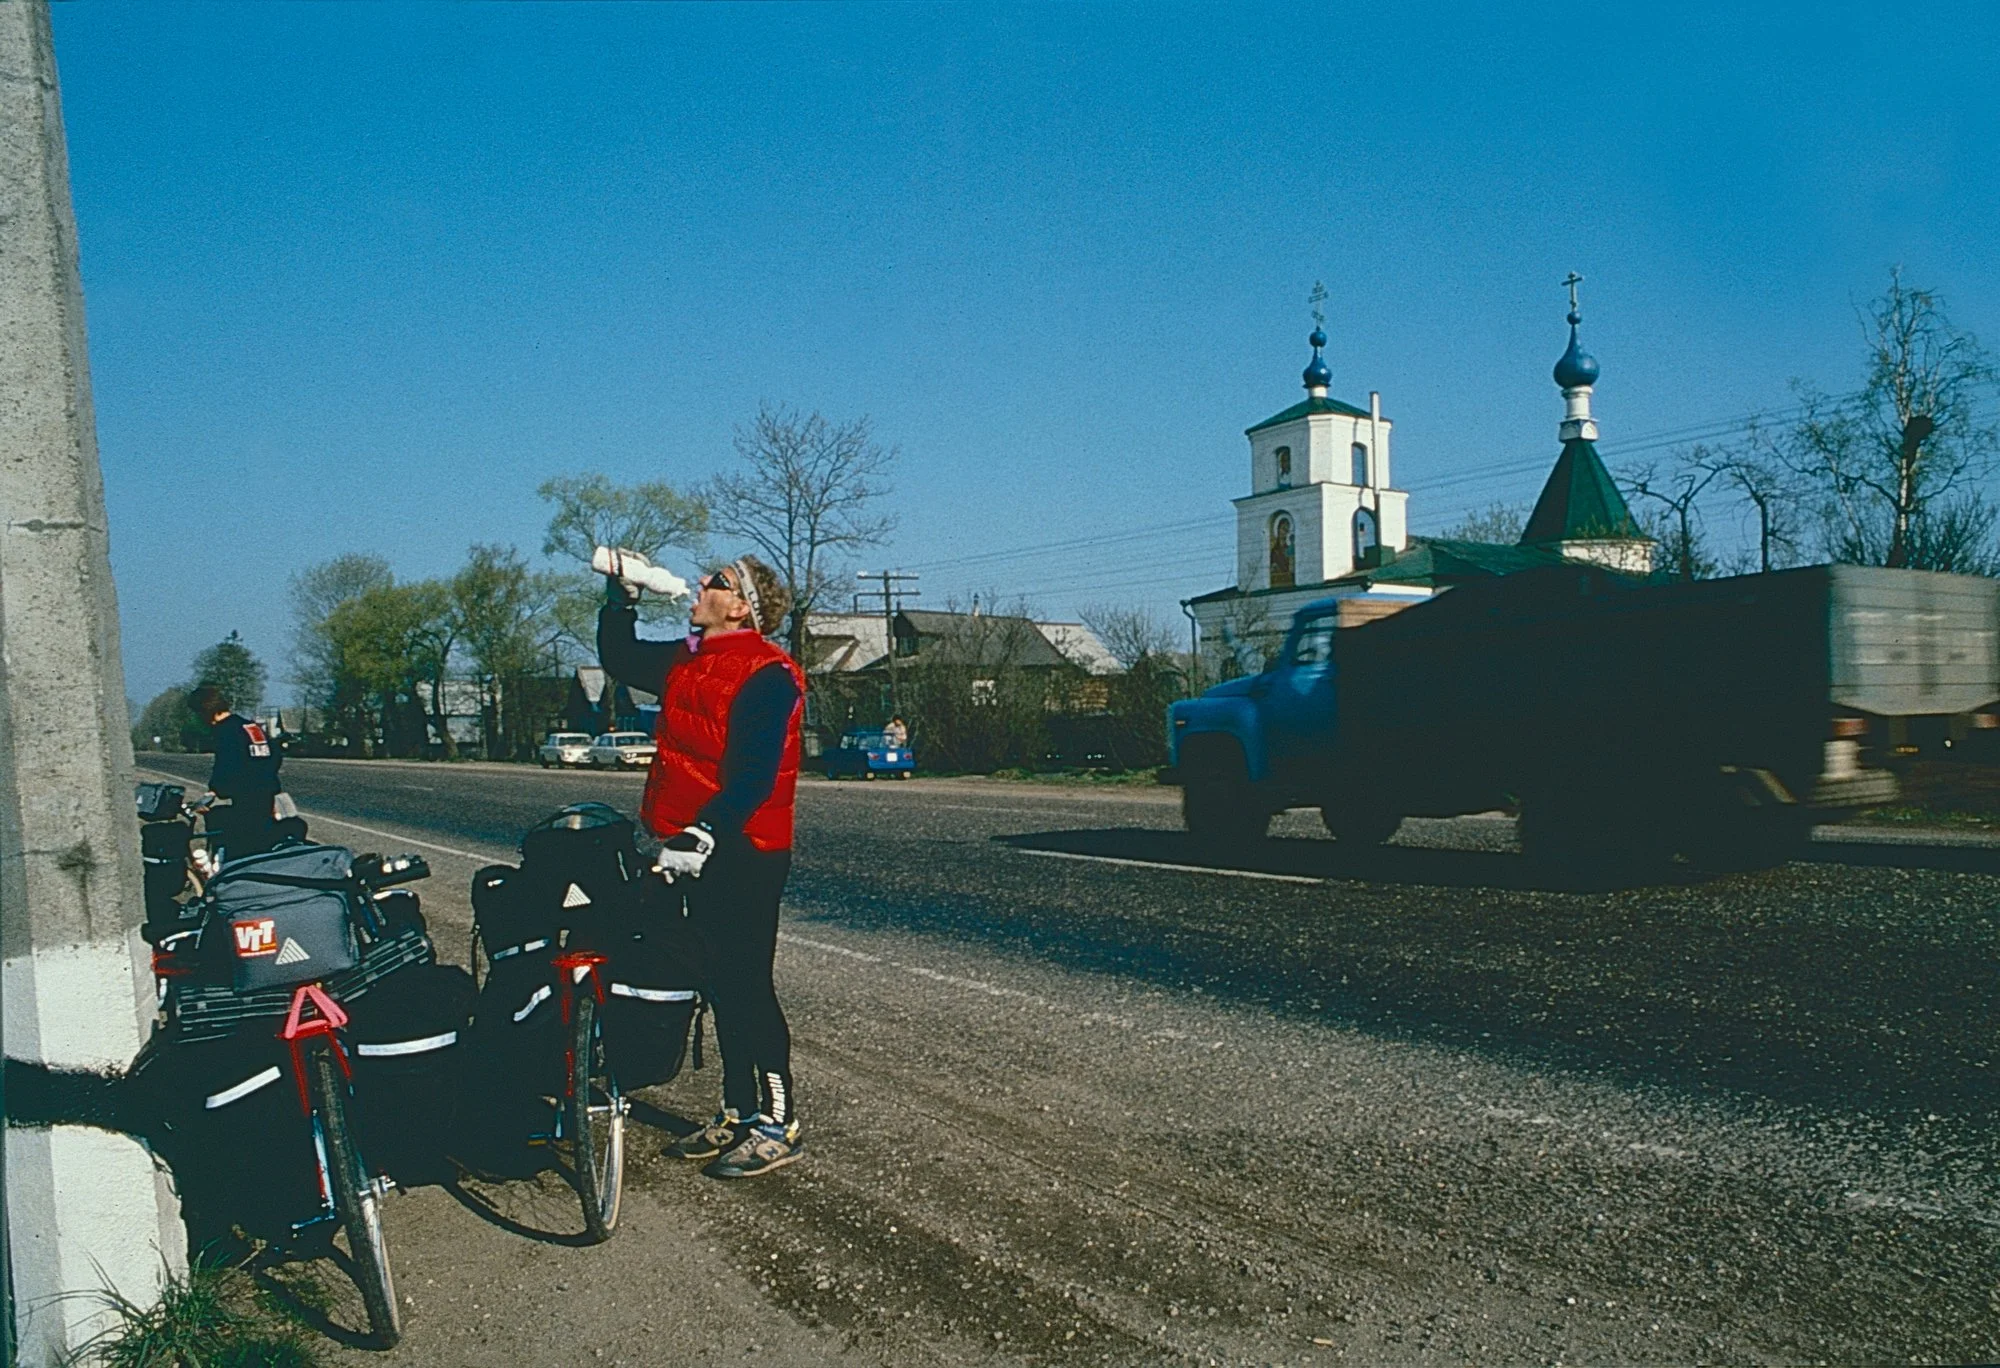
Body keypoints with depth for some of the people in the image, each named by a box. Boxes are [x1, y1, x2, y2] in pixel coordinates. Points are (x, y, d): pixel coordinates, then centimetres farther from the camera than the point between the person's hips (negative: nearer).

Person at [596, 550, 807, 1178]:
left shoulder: (766, 674, -16)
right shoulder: (688, 661, 12)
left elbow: (753, 774, -23)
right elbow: (620, 660, 28)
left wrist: (704, 833, -30)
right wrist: (622, 598, 15)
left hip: (743, 853, -9)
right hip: (700, 851, 9)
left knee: (747, 986, -4)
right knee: (721, 985, 15)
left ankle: (779, 1125, 7)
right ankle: (737, 1114, 26)